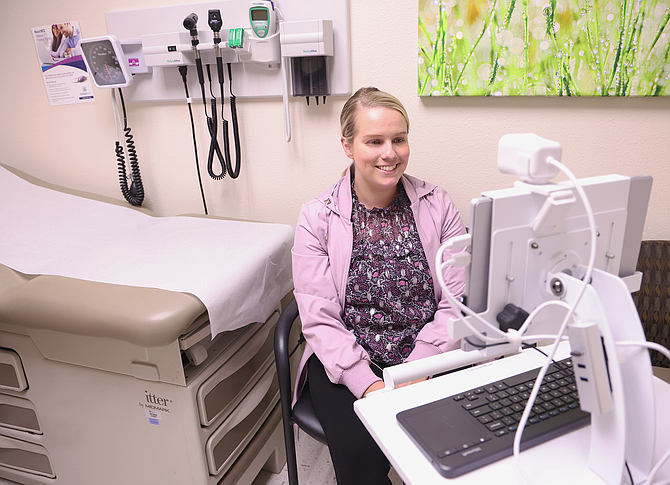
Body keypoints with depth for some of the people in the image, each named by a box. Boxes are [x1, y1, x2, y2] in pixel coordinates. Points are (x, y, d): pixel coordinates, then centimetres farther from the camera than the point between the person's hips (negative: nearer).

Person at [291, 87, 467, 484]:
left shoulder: (439, 206, 2)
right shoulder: (317, 217, -2)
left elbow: (457, 303, -2)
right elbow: (320, 319, -7)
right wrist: (370, 385, -20)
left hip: (429, 358, 2)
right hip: (348, 364, -1)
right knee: (361, 452, -24)